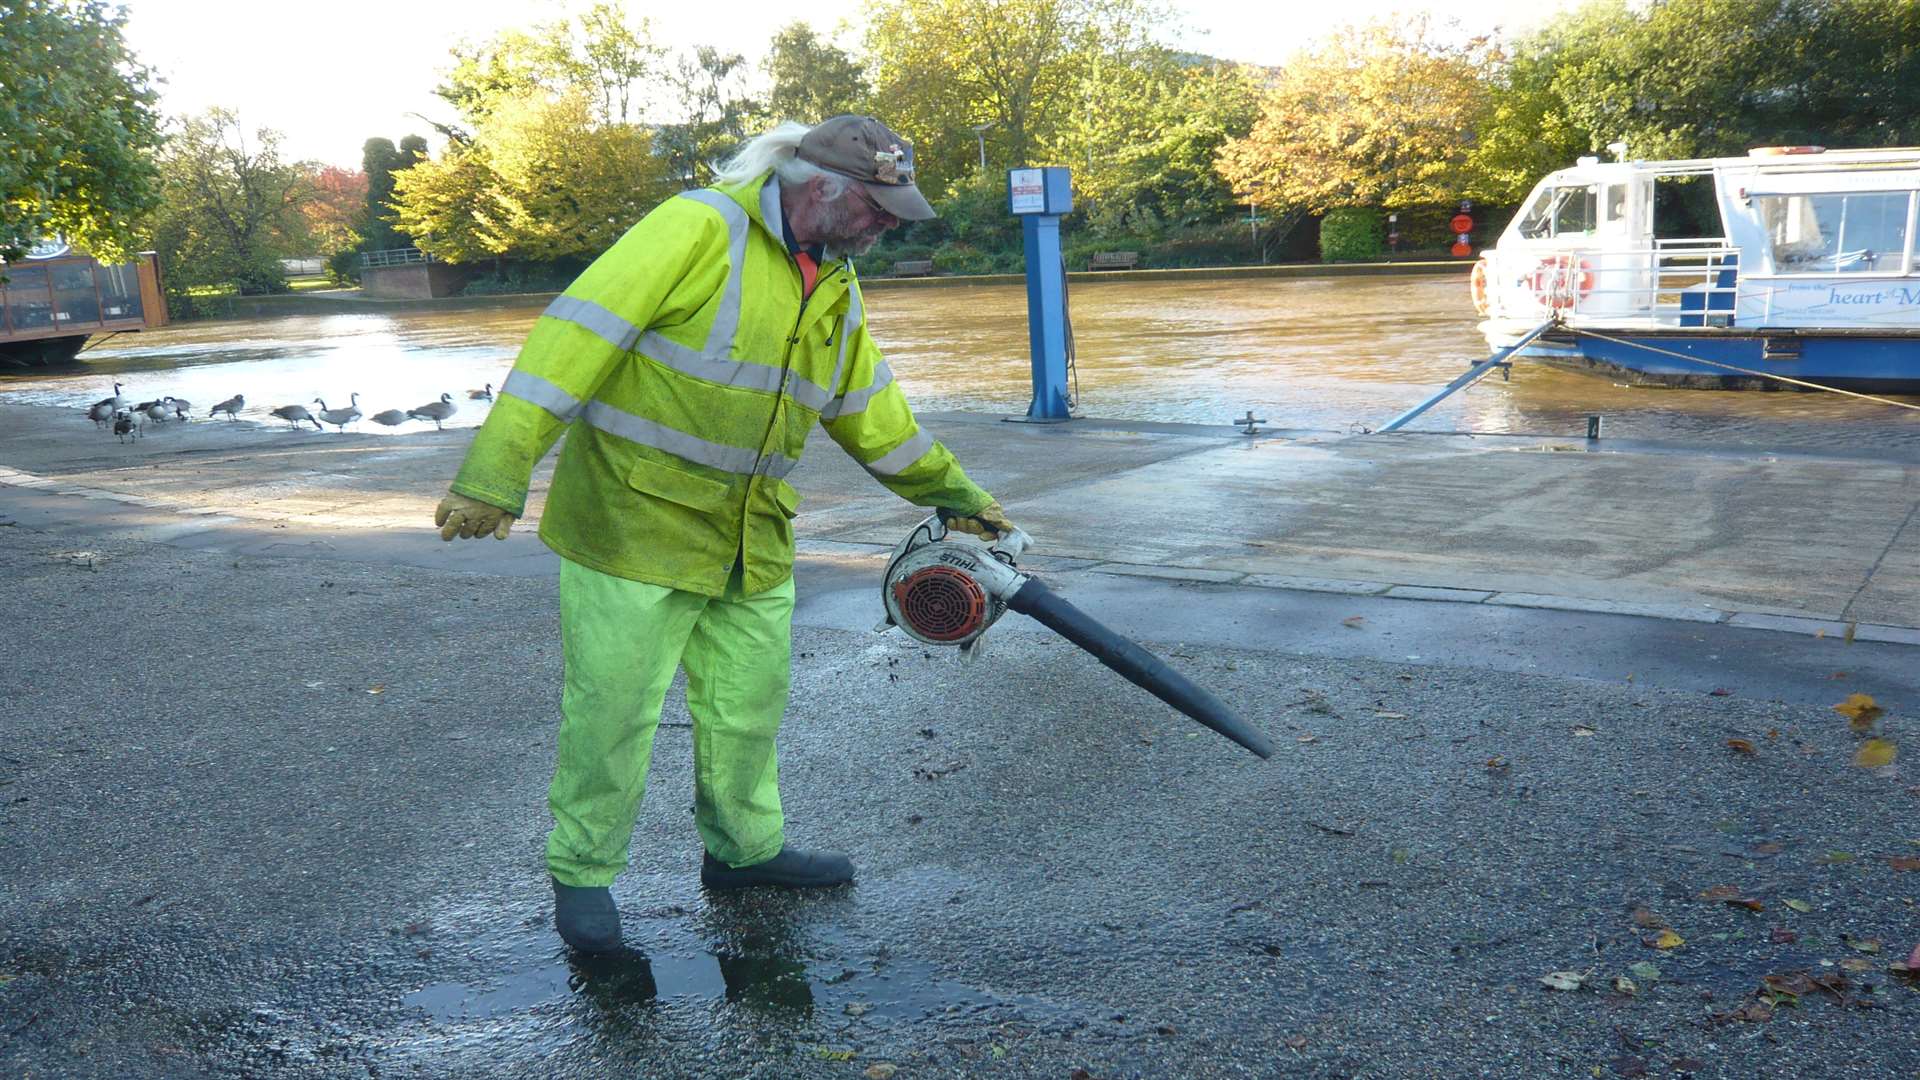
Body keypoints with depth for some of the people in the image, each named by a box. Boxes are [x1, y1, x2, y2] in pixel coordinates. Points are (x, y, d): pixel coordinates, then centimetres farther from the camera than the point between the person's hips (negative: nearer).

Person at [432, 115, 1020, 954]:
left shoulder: (835, 285, 10)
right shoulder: (701, 229, -17)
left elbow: (870, 408, 21)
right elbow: (580, 331, -22)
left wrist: (950, 491, 26)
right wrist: (497, 474, -27)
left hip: (751, 537, 8)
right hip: (635, 519, -7)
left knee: (749, 702, 17)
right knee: (612, 709, 2)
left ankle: (745, 848, 36)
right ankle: (582, 874, 21)